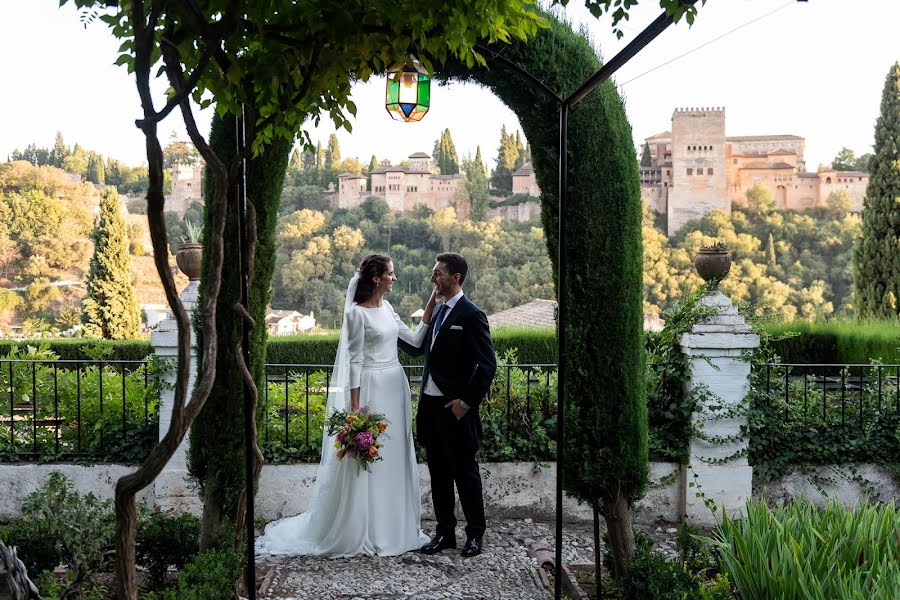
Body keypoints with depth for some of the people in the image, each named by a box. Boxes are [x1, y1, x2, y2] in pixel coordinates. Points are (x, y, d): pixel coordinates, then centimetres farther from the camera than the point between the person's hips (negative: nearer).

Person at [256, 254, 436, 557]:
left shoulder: (387, 308, 11)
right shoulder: (357, 313, -11)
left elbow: (415, 339, 12)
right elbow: (355, 360, -13)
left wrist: (432, 303, 7)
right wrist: (355, 405, -15)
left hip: (396, 387, 8)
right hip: (371, 388, -8)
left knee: (394, 457, 13)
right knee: (368, 457, -1)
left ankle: (392, 526, 25)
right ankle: (362, 531, 12)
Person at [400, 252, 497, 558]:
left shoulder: (472, 315, -12)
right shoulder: (437, 311, 12)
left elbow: (488, 365, -15)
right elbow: (417, 348, 19)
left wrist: (466, 402, -16)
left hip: (455, 407, -7)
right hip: (430, 403, 8)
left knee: (465, 471, 5)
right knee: (438, 472, 13)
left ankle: (475, 534, 18)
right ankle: (444, 532, 24)